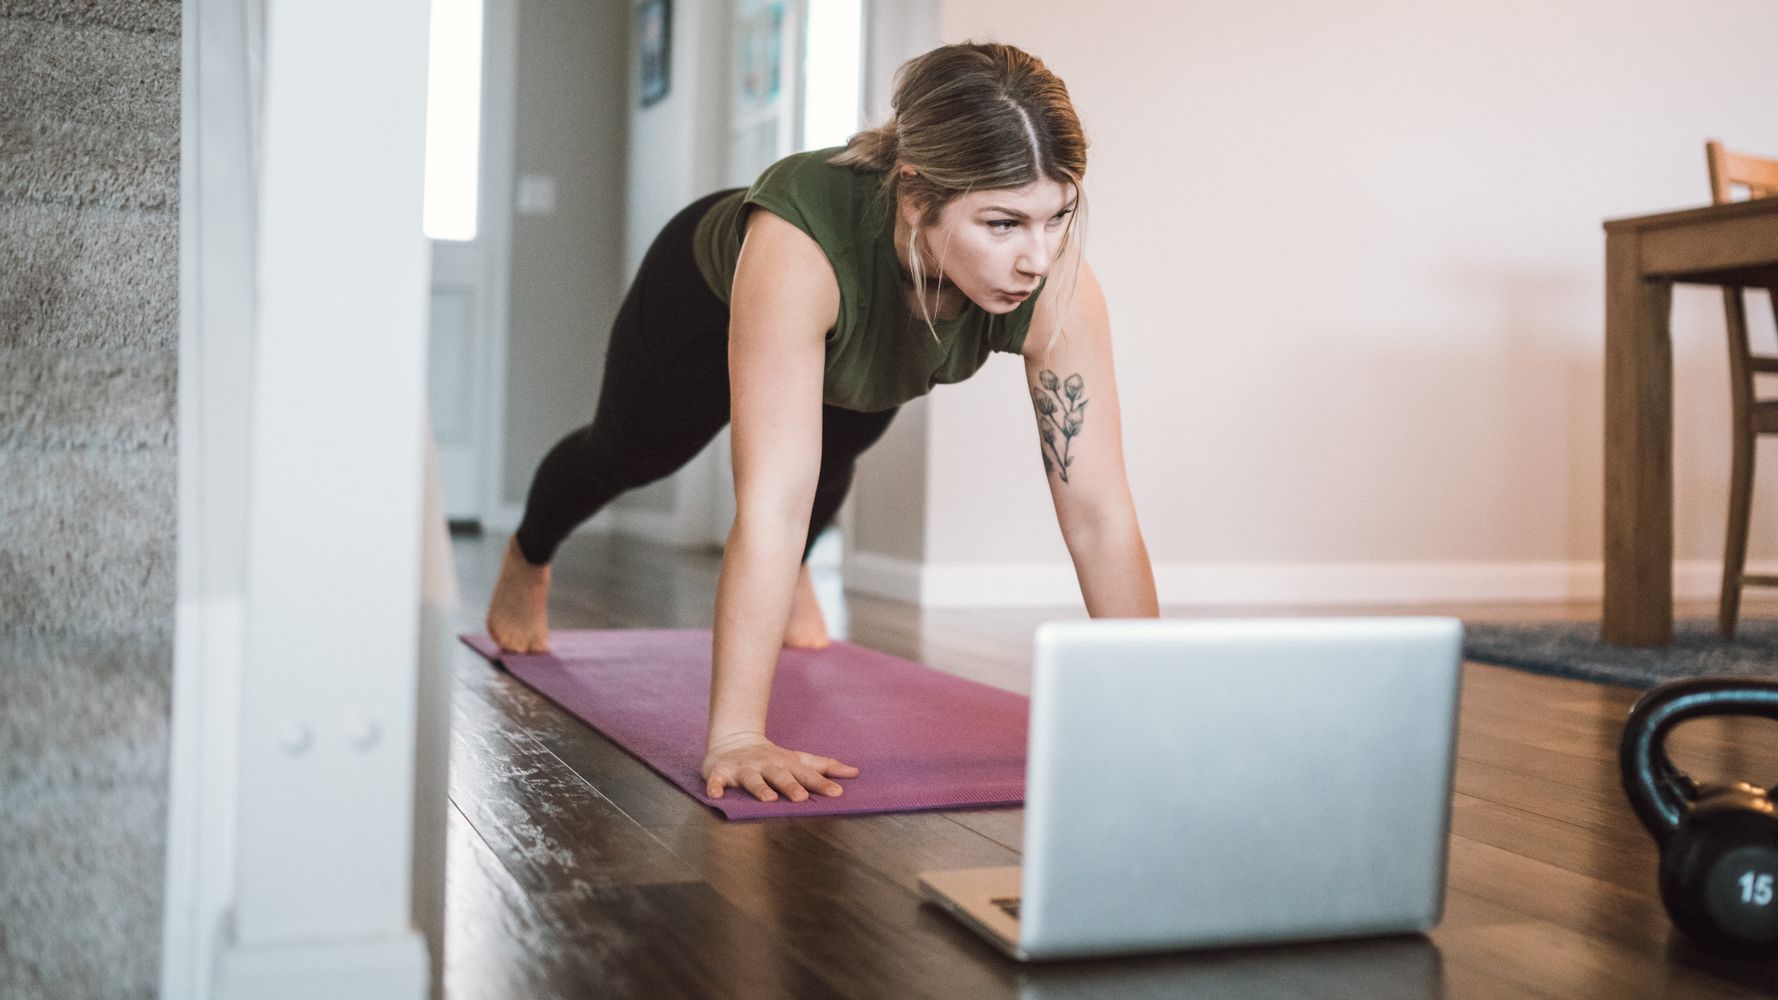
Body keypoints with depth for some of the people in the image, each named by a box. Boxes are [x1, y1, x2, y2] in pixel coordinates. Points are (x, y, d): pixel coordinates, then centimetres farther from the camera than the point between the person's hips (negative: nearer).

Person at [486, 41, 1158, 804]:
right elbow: (773, 503, -53)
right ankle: (528, 558, 60)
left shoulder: (1059, 288, -41)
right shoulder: (801, 243, -51)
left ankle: (788, 575, 65)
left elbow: (1099, 510, -39)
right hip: (708, 292, -2)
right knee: (632, 452, 26)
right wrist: (734, 737, -54)